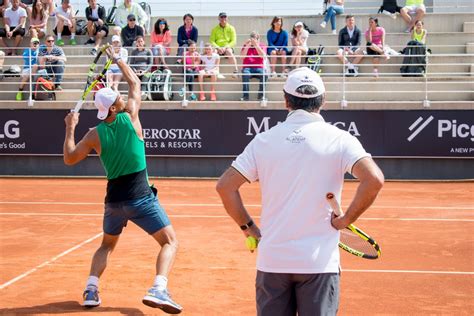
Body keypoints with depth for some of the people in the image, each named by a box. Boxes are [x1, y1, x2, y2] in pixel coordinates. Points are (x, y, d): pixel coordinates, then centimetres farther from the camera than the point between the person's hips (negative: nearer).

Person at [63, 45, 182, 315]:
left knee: (106, 246, 26)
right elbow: (135, 83, 11)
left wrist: (70, 128, 20)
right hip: (141, 198, -4)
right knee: (170, 242, 0)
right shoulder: (130, 116, -6)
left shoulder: (94, 134, 0)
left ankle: (91, 289, 11)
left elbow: (69, 159, 13)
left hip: (114, 200, 4)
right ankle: (159, 289, -21)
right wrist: (117, 59, 24)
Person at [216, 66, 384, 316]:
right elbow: (374, 180, -17)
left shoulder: (264, 140, 3)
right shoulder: (339, 139, -4)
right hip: (319, 262, -2)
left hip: (271, 261, 2)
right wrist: (345, 219, -6)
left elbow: (225, 186, 1)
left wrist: (248, 227, 9)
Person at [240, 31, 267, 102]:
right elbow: (242, 56, -2)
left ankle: (261, 95, -23)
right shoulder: (246, 45, 14)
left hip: (259, 68, 0)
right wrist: (247, 46, -11)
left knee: (264, 75, -34)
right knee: (245, 74, -36)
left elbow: (263, 56, -8)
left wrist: (256, 45, -14)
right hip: (247, 68, 0)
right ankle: (245, 95, -33)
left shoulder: (262, 46, 12)